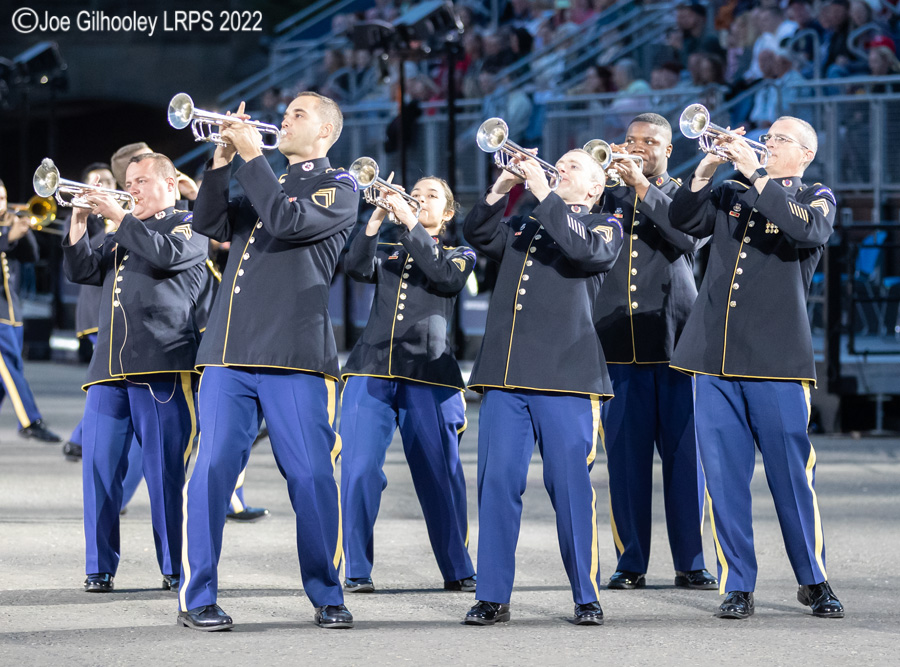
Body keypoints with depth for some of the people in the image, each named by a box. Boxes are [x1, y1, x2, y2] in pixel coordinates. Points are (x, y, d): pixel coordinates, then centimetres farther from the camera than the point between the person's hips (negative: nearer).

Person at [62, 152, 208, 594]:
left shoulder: (189, 227, 7)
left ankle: (176, 569, 0)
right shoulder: (123, 236, 26)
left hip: (162, 366, -6)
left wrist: (118, 216, -10)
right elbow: (81, 271, 18)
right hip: (110, 369, 6)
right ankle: (100, 569, 3)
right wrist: (80, 224, 5)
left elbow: (168, 254, -14)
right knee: (99, 468, -1)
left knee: (166, 472, -6)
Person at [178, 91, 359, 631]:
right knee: (213, 470, -2)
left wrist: (252, 156, -9)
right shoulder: (263, 184, 25)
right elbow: (212, 224, 10)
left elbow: (288, 222, -12)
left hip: (294, 354, -5)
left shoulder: (338, 188, 5)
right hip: (232, 351, 5)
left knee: (312, 474, -5)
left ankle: (327, 596, 7)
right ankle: (198, 597, 2)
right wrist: (223, 160, 0)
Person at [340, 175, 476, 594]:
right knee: (359, 469, -9)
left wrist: (411, 224, -11)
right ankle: (357, 571, -5)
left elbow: (447, 278, -8)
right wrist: (377, 218, -10)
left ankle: (457, 571, 10)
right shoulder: (386, 254, 21)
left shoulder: (459, 256, 15)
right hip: (371, 369, 2)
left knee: (440, 474, -2)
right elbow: (356, 268, -1)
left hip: (428, 373, -2)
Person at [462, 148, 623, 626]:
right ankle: (492, 597, 3)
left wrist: (543, 193, -12)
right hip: (505, 374, 4)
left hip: (566, 375, -4)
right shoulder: (522, 227, 23)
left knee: (571, 486, -4)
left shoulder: (605, 227, 10)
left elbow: (586, 250, -11)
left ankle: (587, 596, 3)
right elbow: (479, 235, 8)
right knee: (497, 483, -1)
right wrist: (500, 190, -5)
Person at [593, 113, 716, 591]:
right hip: (620, 345, 2)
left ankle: (690, 563, 3)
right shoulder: (609, 197, 16)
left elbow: (689, 236, -11)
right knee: (626, 458, 1)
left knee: (684, 456, -2)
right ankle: (631, 564, 7)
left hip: (674, 342, -2)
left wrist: (644, 187, -16)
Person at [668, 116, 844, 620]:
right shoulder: (731, 196, 17)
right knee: (724, 477, 2)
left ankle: (814, 580, 11)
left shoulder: (816, 199, 6)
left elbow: (808, 230, -15)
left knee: (792, 474, -2)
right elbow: (683, 219, 4)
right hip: (715, 354, 4)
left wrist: (756, 175, -15)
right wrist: (707, 169, -8)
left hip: (777, 357, -3)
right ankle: (738, 586, 9)